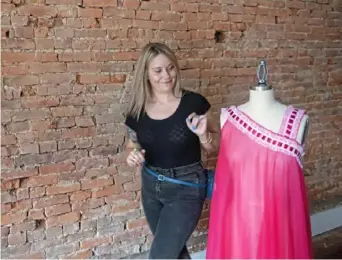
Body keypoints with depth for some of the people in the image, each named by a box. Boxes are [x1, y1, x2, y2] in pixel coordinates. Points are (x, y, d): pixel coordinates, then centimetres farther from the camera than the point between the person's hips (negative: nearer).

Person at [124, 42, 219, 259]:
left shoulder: (194, 103, -15)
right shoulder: (138, 110, -5)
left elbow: (216, 148, -5)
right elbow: (133, 145, 11)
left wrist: (203, 134, -26)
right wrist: (132, 155, -12)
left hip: (186, 189, -5)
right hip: (151, 187, 5)